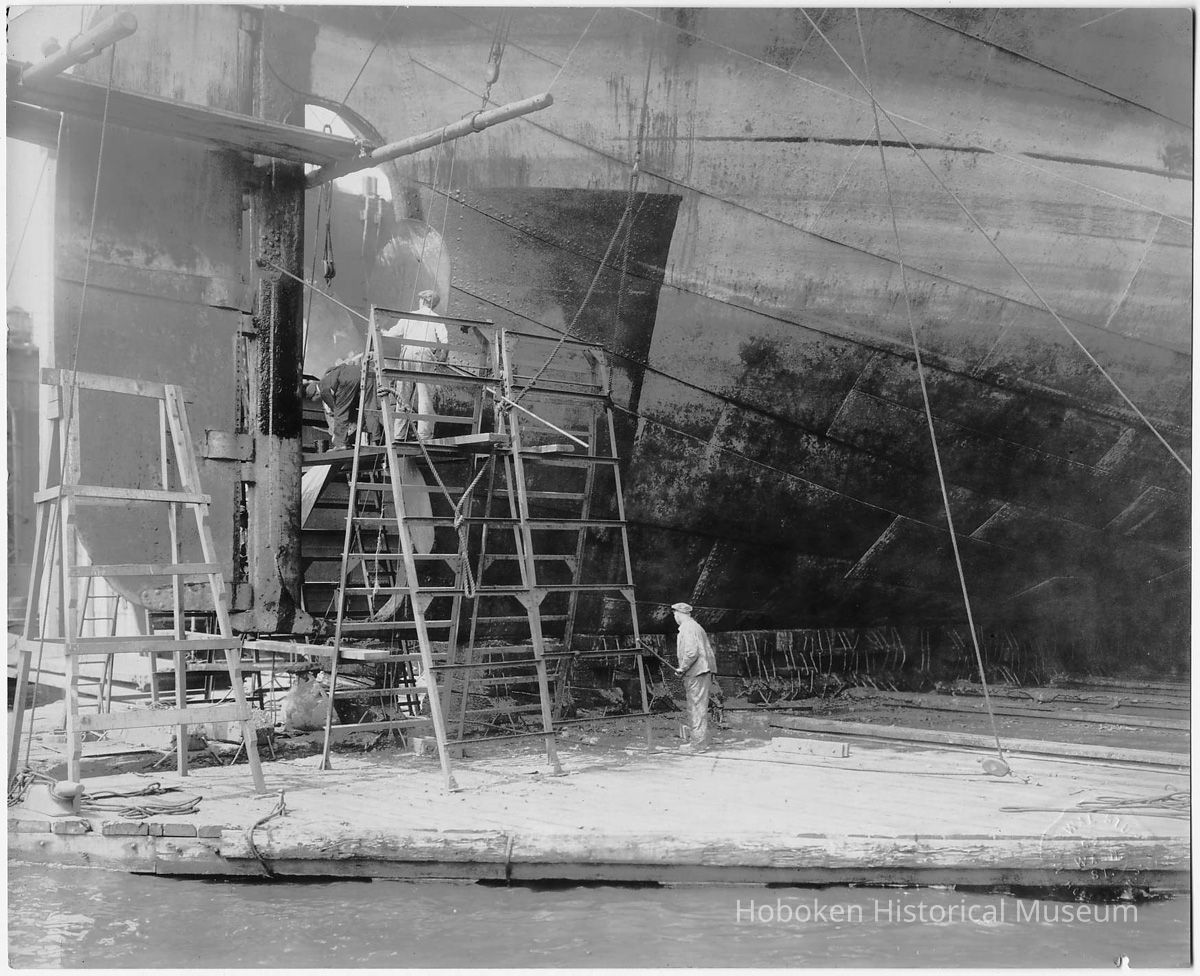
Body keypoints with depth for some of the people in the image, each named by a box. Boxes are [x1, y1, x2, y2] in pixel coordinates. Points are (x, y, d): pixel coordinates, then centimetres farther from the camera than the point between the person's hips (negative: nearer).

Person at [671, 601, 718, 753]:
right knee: (698, 707, 15)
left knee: (697, 707, -8)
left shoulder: (687, 628, -11)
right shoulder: (696, 627, 21)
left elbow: (691, 652, -23)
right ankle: (701, 740, 20)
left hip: (696, 673, -10)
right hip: (702, 672, 10)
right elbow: (710, 650, 22)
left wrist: (682, 668, -12)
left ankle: (698, 743, -7)